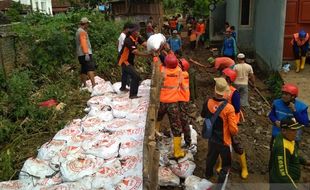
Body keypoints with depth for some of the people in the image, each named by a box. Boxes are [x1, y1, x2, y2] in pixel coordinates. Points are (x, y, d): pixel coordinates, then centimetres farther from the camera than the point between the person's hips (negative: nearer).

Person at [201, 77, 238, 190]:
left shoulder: (208, 103, -14)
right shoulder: (228, 108, -28)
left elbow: (203, 115, 8)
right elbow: (233, 129, -22)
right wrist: (234, 133, -1)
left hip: (211, 139, 6)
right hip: (224, 141, -5)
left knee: (211, 158, 31)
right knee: (226, 166, 14)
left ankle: (208, 175, 56)